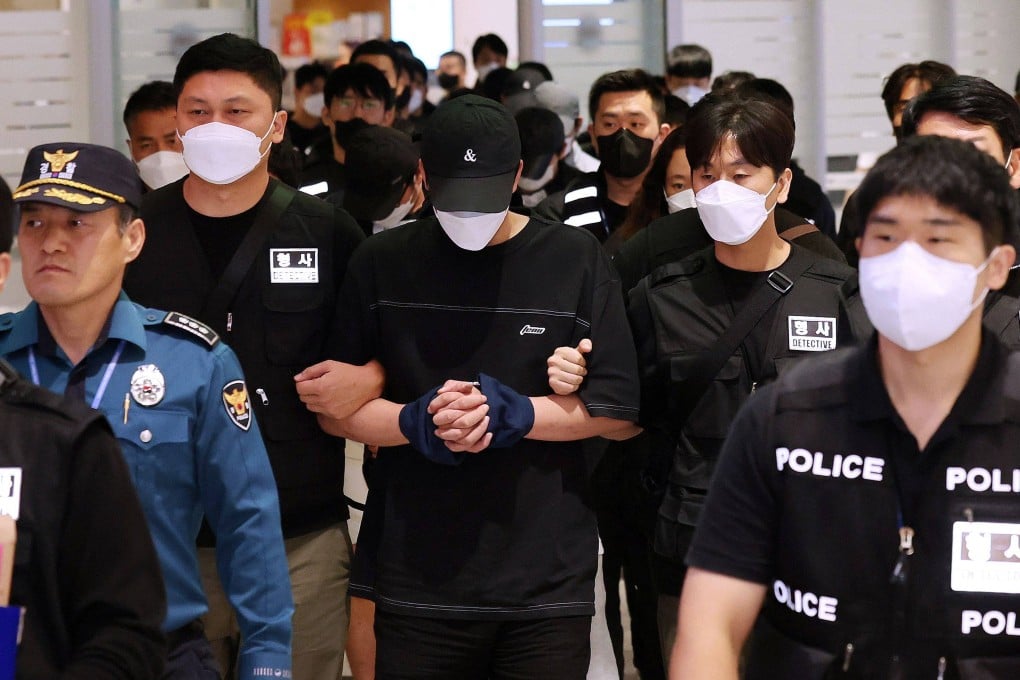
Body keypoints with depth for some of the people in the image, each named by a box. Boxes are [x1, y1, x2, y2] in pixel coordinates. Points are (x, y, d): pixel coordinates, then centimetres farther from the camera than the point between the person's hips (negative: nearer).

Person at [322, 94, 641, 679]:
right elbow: (335, 406, 5)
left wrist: (514, 412, -14)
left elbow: (617, 414, 1)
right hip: (417, 581, 1)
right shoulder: (384, 263, 5)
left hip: (547, 583, 0)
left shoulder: (575, 260, 3)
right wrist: (417, 421, -14)